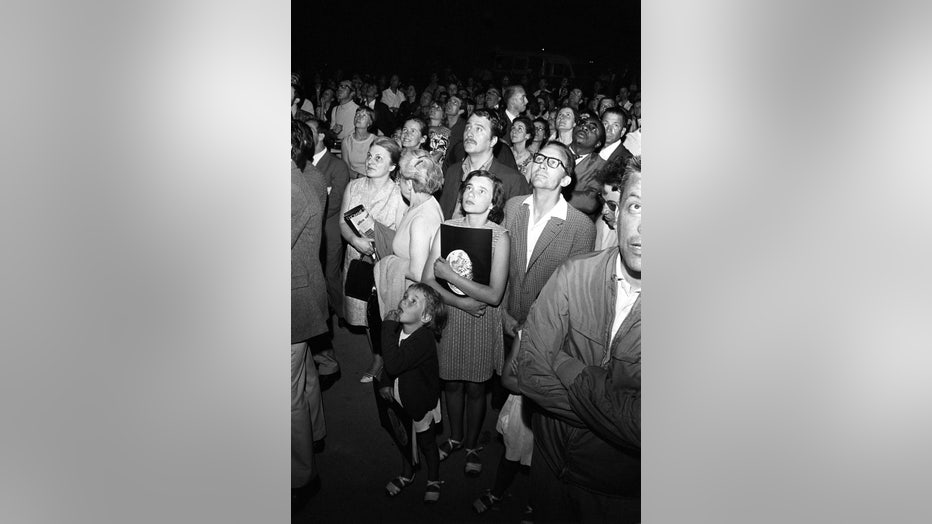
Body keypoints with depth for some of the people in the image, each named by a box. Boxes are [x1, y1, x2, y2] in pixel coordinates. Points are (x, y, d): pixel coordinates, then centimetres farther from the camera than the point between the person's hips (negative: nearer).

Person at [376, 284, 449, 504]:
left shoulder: (424, 339, -34)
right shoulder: (399, 329, -9)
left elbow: (394, 364, -45)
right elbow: (387, 362, 10)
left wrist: (388, 327, -41)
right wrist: (385, 384, -3)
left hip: (422, 403, -7)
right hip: (401, 399, 7)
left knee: (427, 443, 16)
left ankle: (433, 480, 40)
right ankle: (406, 474, 50)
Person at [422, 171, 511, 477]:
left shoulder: (500, 236, -14)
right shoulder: (446, 228, -5)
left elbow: (494, 295, -19)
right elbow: (427, 280, -6)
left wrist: (450, 275, -19)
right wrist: (460, 301, -18)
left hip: (482, 323, -2)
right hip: (448, 317, 3)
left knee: (475, 388, 11)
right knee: (451, 383, 17)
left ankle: (472, 446, 35)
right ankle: (455, 436, 42)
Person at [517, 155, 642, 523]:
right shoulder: (575, 275, -13)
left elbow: (640, 427, -28)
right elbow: (530, 370, -17)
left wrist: (561, 364, -22)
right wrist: (612, 410, -23)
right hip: (551, 462, 2)